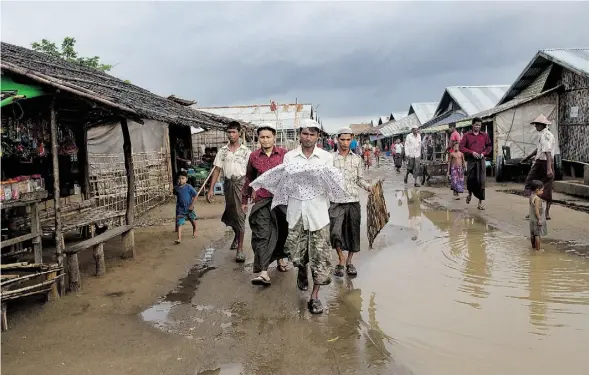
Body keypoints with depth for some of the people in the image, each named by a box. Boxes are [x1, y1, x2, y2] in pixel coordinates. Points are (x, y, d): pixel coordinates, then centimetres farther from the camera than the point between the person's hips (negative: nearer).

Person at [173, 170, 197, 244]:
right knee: (179, 223, -11)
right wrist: (178, 203, 10)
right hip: (180, 209, 1)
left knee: (193, 220, 20)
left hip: (189, 208, -1)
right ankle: (179, 238, -14)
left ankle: (194, 231, 48)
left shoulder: (189, 187, -15)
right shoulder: (176, 188, -6)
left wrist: (192, 205, -13)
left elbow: (195, 196, -9)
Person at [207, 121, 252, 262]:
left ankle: (240, 248, -5)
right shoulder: (222, 151, 6)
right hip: (227, 183, 4)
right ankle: (236, 236, 44)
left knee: (240, 215, -7)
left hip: (241, 183, -4)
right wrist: (211, 189, 0)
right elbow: (217, 170, 5)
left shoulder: (245, 151, -2)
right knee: (230, 213, 17)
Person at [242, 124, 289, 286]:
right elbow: (249, 179, 16)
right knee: (262, 234, -9)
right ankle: (263, 272, -12)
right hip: (262, 201, 0)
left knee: (282, 231, 14)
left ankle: (280, 258, 40)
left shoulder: (284, 154, -1)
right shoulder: (254, 156, 6)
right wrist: (244, 200, 19)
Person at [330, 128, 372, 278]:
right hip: (336, 201, -2)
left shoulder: (357, 159, 8)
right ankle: (341, 258, 9)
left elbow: (360, 179, 12)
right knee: (335, 231, -13)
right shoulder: (331, 158, 2)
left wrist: (369, 187, -6)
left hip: (353, 200, 2)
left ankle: (349, 261, 24)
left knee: (353, 232, 7)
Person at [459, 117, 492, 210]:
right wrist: (472, 152, -13)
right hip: (471, 160, -1)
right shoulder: (467, 135, 2)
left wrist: (484, 153, -3)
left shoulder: (485, 135, 9)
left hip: (481, 160, 1)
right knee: (470, 179, -3)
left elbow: (489, 146, 15)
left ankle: (480, 203, 1)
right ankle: (470, 194, 30)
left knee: (481, 181, -3)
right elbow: (461, 147, -2)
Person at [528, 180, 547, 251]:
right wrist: (539, 219, -21)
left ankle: (533, 246, 27)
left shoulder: (531, 197, 5)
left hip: (532, 219, 9)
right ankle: (538, 248, 5)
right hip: (537, 219, -9)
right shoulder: (537, 199, -22)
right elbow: (536, 210, -24)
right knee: (538, 234, -1)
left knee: (532, 233, 16)